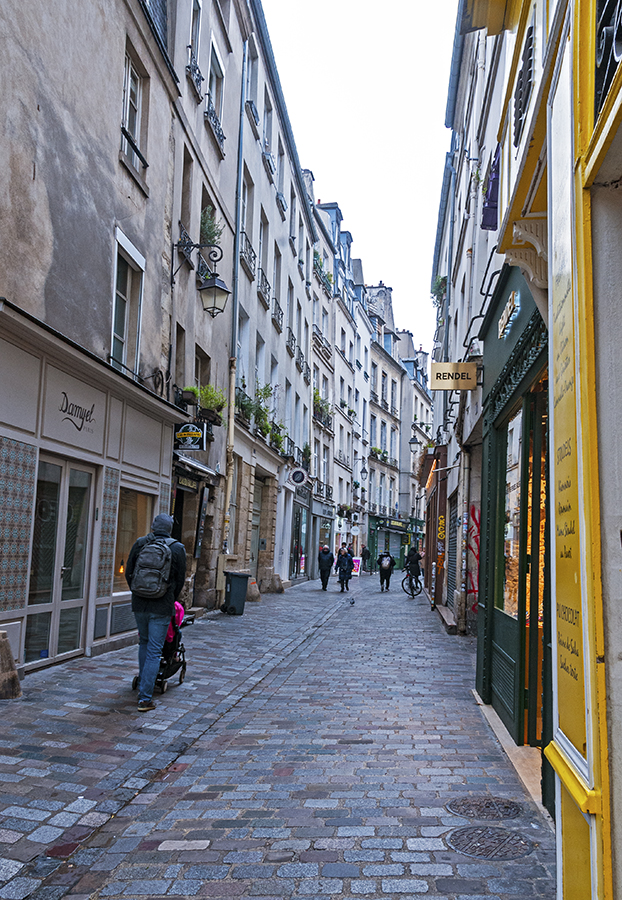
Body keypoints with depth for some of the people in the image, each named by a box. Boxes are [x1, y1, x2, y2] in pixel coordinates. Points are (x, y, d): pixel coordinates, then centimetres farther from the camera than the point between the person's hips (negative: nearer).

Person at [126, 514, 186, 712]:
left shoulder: (139, 544, 2)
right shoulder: (177, 549, -4)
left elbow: (128, 573, 8)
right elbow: (180, 580, 1)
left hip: (139, 604, 3)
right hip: (161, 608, -3)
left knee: (144, 643, 23)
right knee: (154, 651, 1)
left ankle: (142, 686, 33)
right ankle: (145, 698, -1)